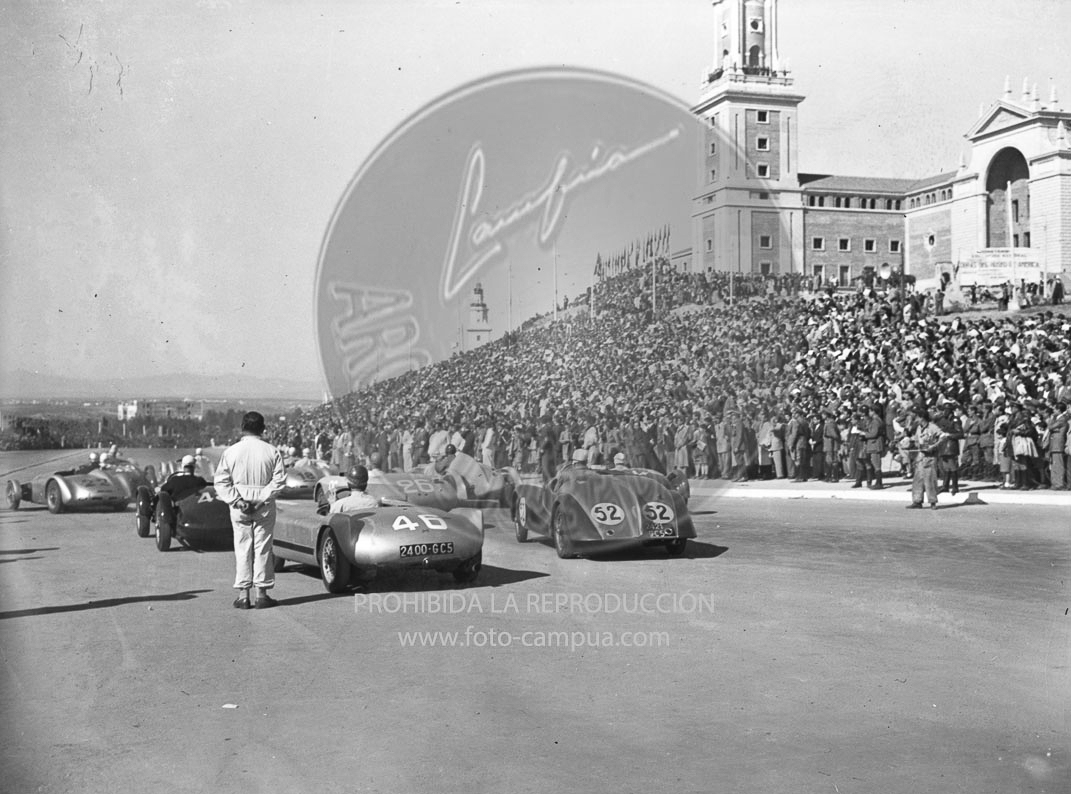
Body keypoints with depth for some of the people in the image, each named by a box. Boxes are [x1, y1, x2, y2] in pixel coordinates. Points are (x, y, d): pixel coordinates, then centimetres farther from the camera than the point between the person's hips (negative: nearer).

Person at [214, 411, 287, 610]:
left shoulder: (230, 452, -2)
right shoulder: (272, 452, -5)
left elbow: (221, 482, -5)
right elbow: (279, 480, -10)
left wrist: (237, 500, -8)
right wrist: (262, 498, -10)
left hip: (239, 509, 1)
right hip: (265, 508, -1)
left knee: (242, 549, 8)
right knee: (263, 549, 6)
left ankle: (243, 594, 7)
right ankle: (262, 592, 8)